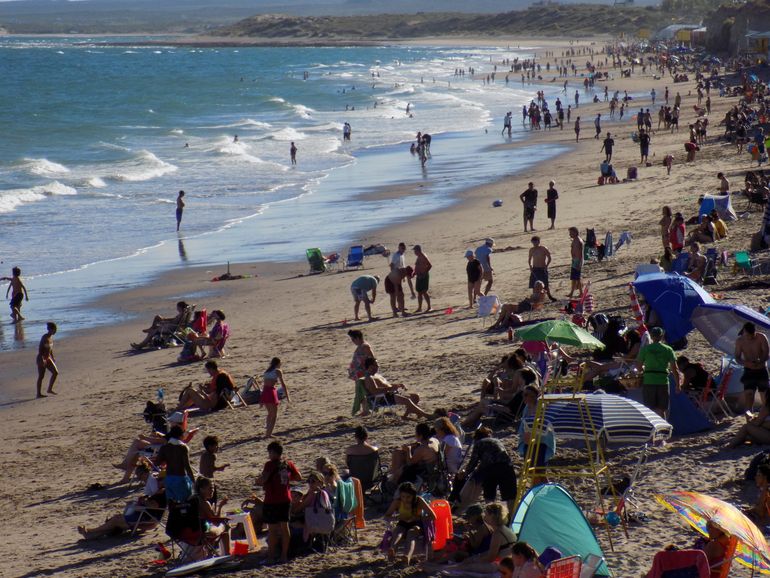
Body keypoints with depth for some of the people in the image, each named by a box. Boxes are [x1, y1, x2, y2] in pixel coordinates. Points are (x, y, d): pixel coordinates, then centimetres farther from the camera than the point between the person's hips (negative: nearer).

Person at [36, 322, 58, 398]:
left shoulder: (51, 337, 8)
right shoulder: (45, 338, -19)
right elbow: (40, 349, -23)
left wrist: (52, 357, 22)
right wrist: (42, 359, -27)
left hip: (48, 358, 9)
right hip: (42, 359, -9)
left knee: (55, 372, 5)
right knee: (41, 376, -3)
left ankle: (50, 389, 15)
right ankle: (39, 393, 4)